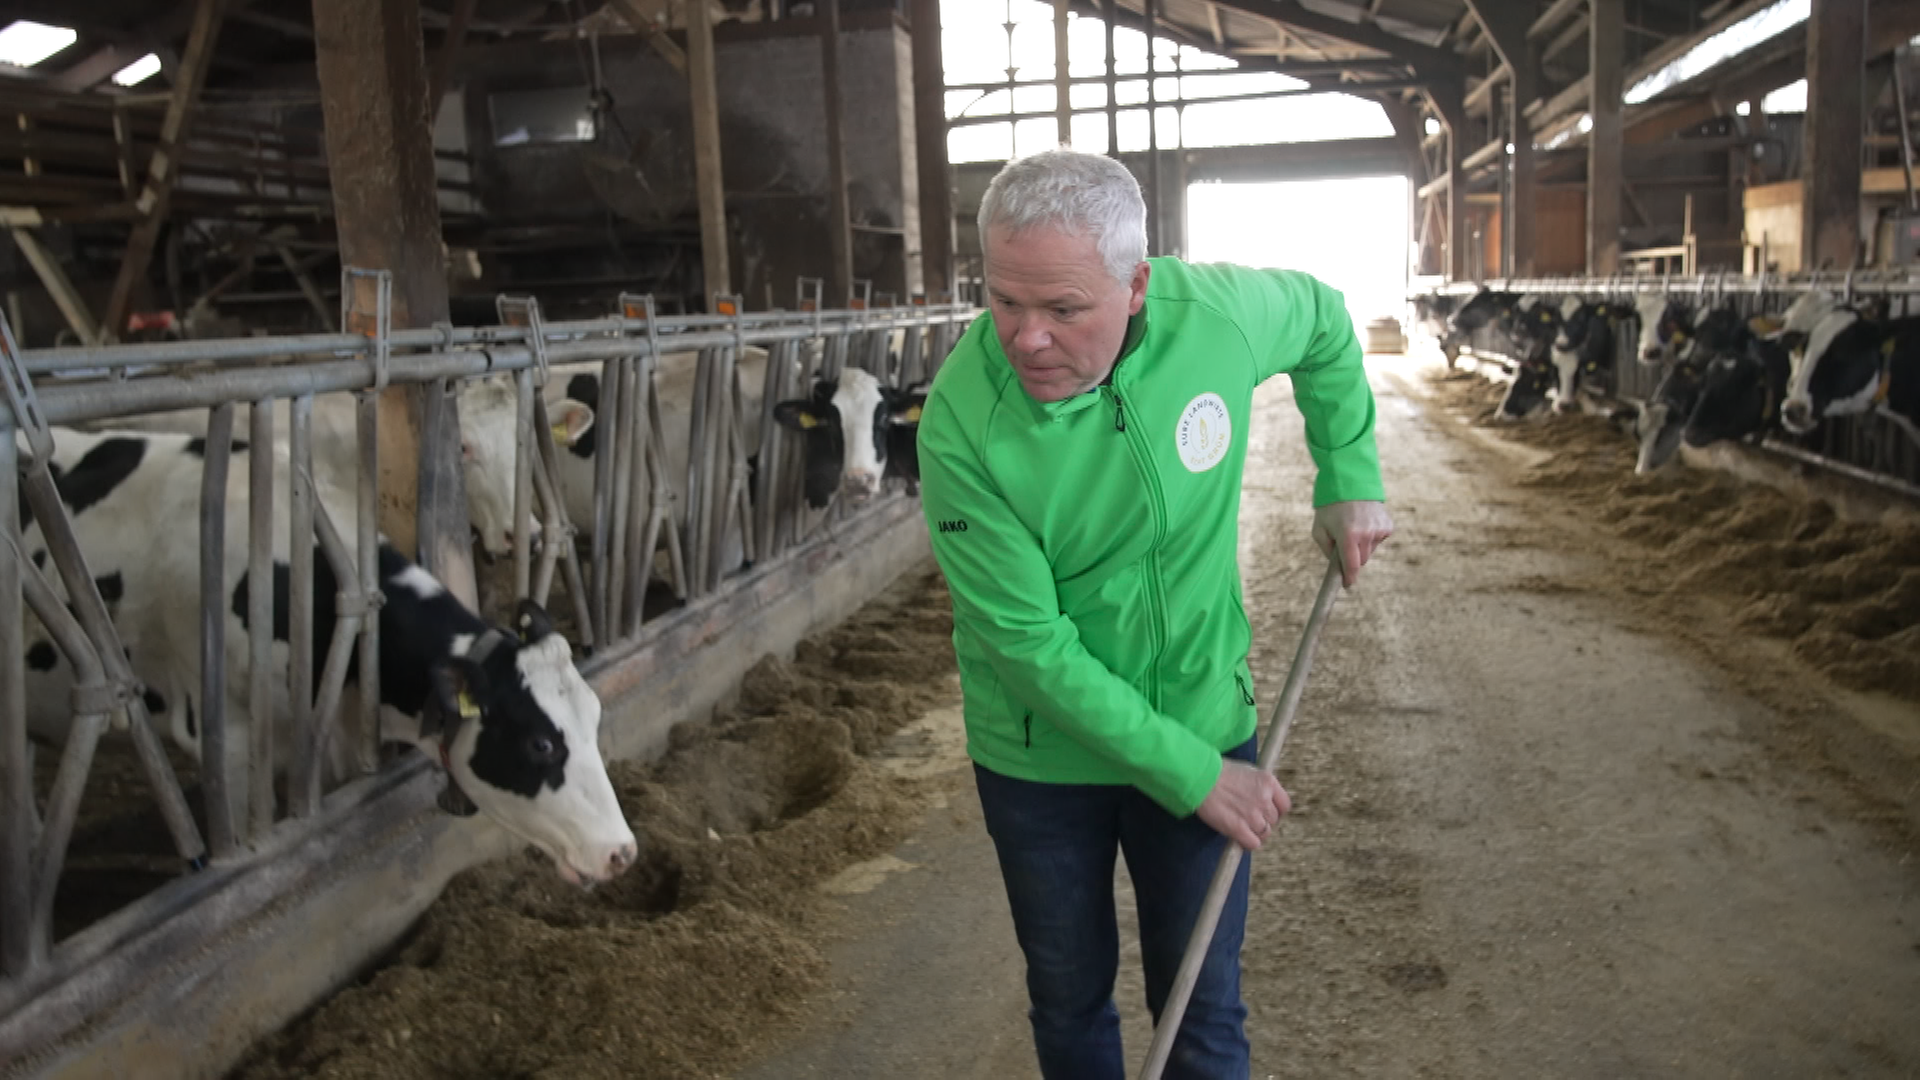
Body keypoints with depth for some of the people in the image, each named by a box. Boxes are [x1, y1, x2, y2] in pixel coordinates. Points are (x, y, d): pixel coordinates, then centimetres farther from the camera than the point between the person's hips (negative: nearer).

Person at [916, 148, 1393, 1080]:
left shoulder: (1213, 313, -18)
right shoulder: (962, 423, -26)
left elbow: (1323, 323, 8)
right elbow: (1030, 643, -23)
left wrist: (1349, 479, 2)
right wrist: (1189, 774, -20)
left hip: (1204, 720, 2)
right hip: (1039, 757, -1)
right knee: (1069, 1000, 19)